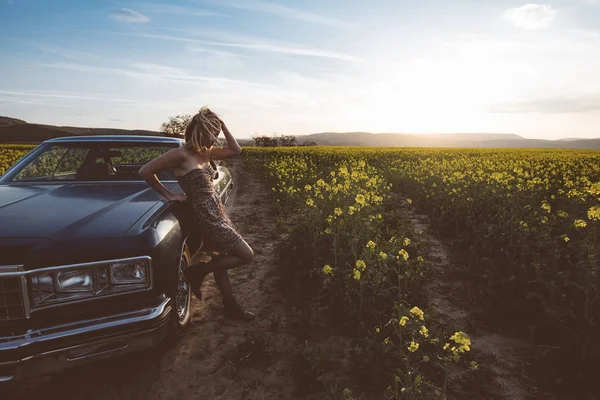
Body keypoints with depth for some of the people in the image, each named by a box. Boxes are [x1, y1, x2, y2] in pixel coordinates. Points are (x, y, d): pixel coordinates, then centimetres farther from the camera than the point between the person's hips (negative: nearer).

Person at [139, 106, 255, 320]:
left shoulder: (205, 151, 6)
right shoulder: (181, 154, -17)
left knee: (220, 259, 16)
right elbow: (145, 171, -13)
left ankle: (231, 307, 29)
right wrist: (169, 195, -8)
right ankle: (197, 272, 8)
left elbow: (235, 150, 13)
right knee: (246, 255, -3)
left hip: (217, 212, 8)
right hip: (206, 216, -8)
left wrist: (223, 125, 5)